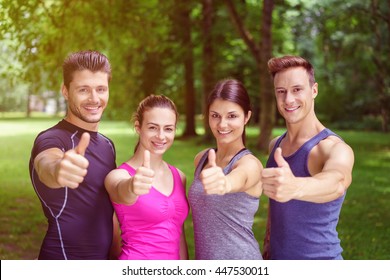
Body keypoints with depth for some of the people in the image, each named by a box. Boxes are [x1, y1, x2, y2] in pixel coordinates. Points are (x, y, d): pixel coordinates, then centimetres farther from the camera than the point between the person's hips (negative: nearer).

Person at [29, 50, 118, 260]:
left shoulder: (107, 144, 7)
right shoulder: (52, 139, -16)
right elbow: (45, 165, -39)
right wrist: (57, 169, -60)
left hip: (102, 259, 7)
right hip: (62, 258, -7)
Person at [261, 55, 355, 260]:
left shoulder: (335, 149, -20)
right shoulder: (275, 145, 1)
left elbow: (336, 182, -42)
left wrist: (295, 187, -61)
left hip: (319, 257, -5)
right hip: (277, 258, 5)